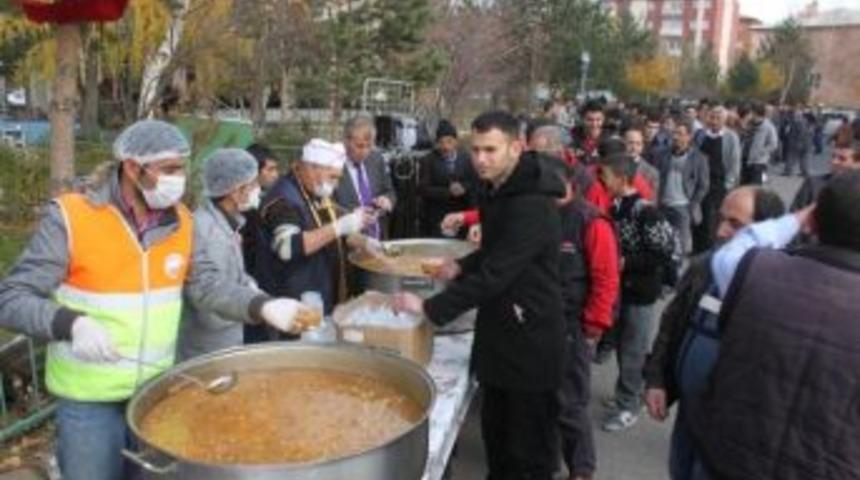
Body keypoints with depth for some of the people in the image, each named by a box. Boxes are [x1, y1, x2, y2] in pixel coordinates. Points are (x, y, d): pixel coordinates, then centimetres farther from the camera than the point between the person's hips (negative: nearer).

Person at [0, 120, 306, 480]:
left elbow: (206, 284, -3)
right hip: (89, 397, -4)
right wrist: (73, 324, -33)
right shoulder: (70, 217, -15)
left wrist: (262, 306, -20)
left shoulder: (181, 220, -1)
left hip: (156, 390, 5)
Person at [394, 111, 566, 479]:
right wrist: (463, 265, 5)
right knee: (495, 434, 21)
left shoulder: (532, 204, -24)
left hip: (530, 341, -9)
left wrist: (430, 308, -26)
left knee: (529, 450, 5)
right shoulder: (497, 190, 8)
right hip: (498, 333, 9)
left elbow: (495, 274, -29)